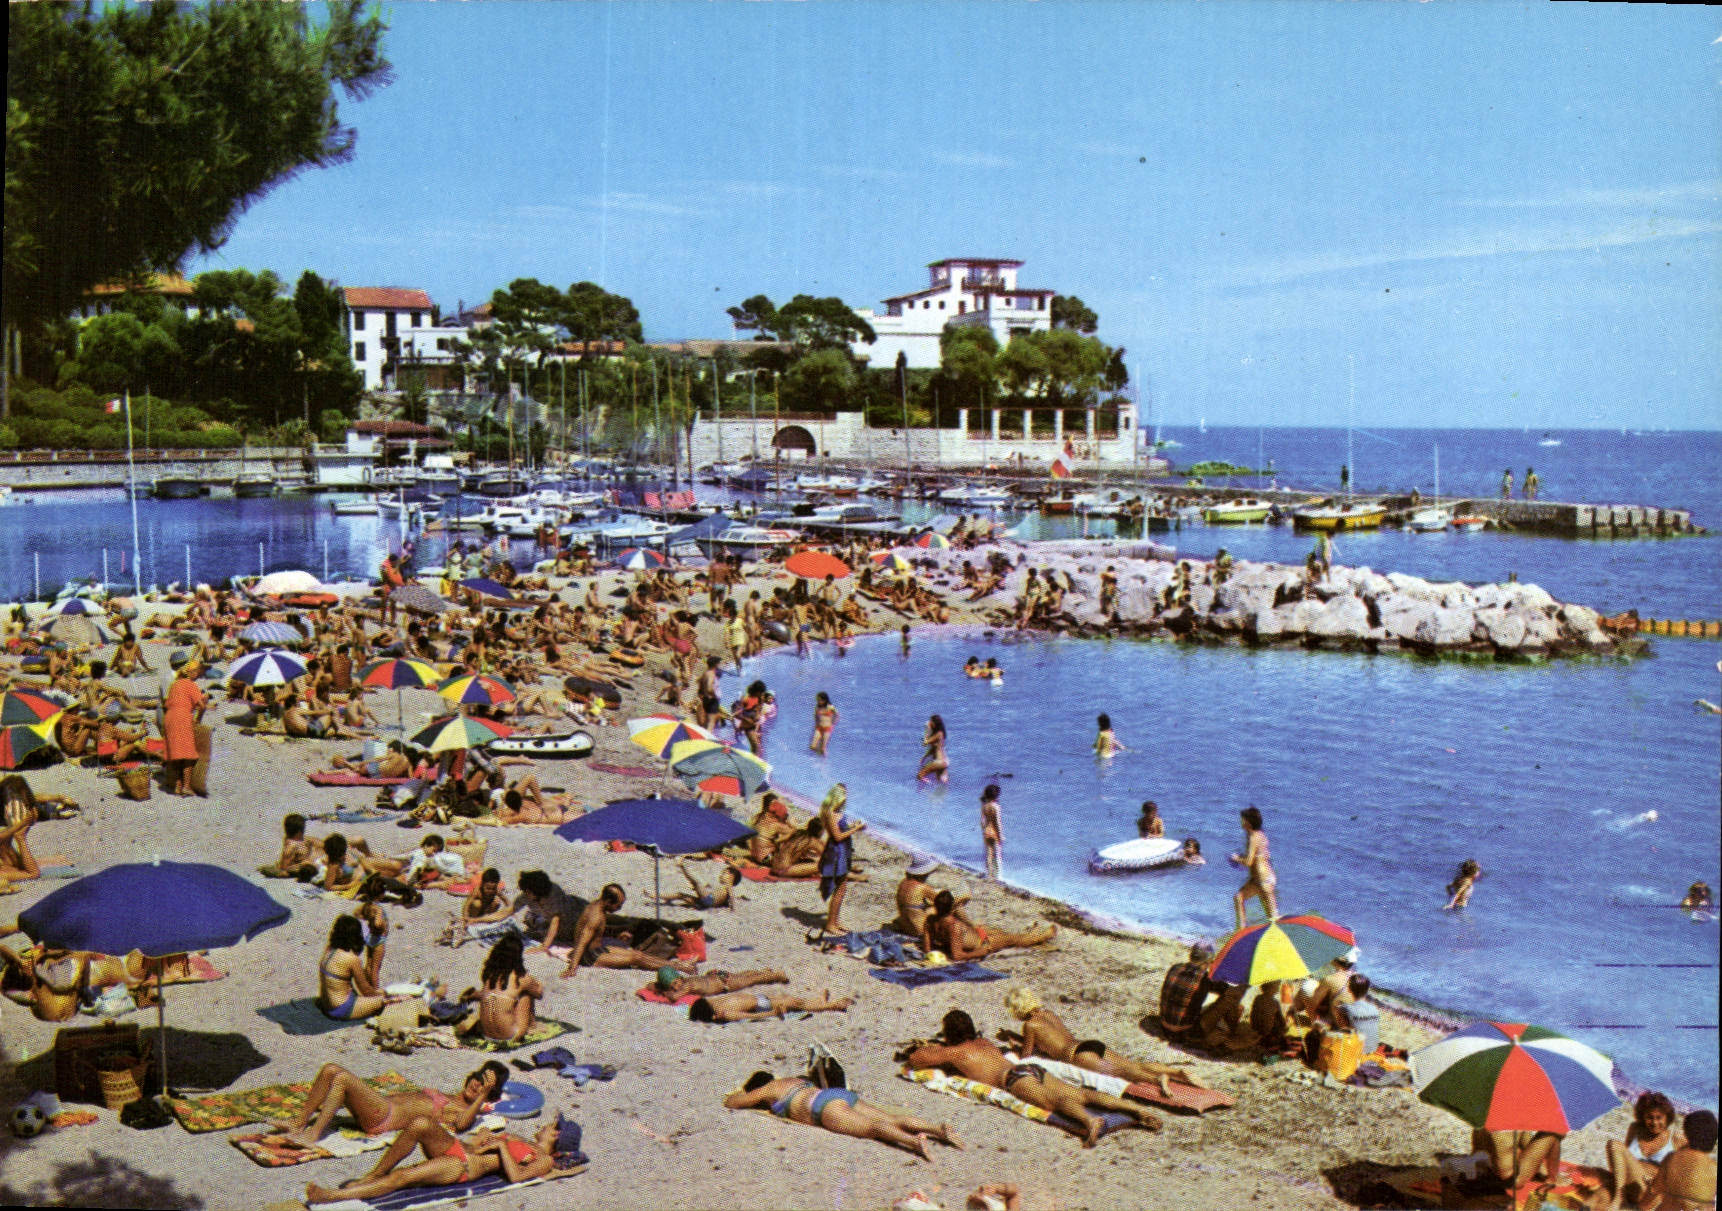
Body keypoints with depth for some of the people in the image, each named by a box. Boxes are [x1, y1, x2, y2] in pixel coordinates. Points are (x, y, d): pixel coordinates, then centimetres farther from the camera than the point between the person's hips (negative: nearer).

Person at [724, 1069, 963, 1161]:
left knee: (872, 1127, -29)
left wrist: (740, 1095, 48)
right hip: (845, 1096, 8)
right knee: (892, 1119, -10)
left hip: (826, 1105, -8)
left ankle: (915, 1140, -54)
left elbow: (730, 1103, 23)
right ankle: (938, 1129, -30)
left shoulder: (766, 1090, 16)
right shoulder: (790, 1080, 37)